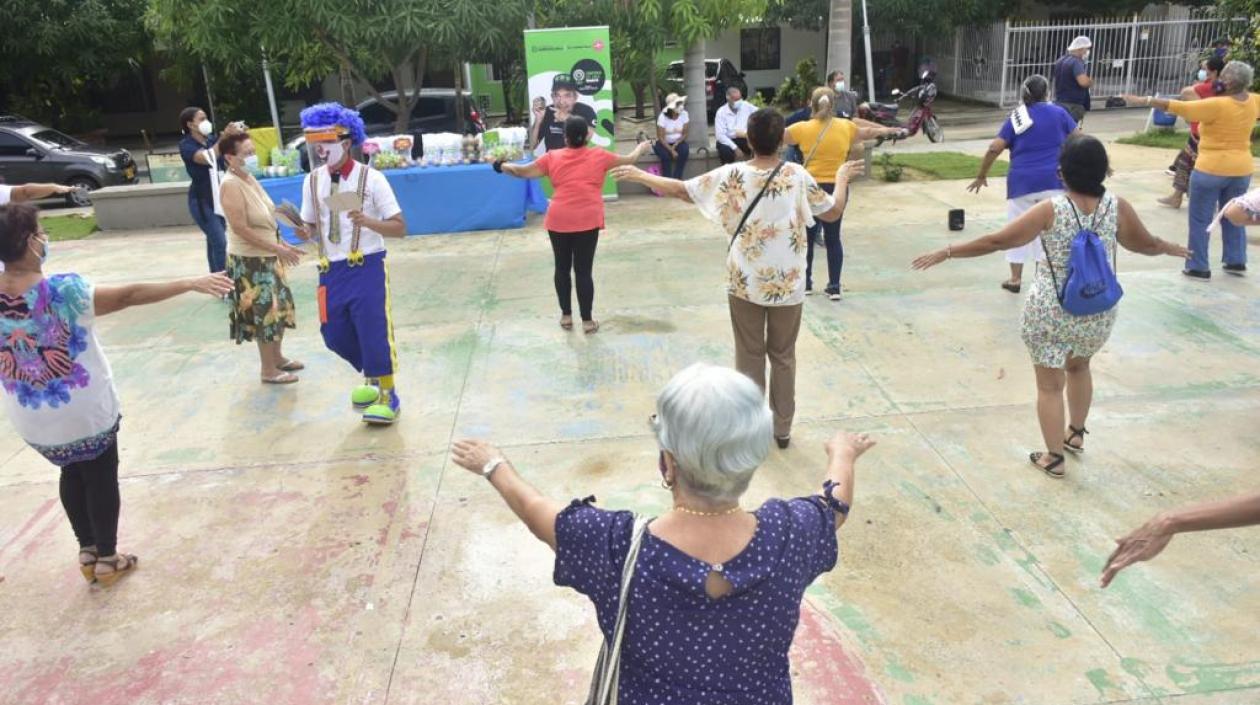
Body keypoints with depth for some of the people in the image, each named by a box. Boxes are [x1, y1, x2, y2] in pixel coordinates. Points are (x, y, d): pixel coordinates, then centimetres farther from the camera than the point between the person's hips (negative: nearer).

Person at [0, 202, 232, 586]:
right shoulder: (61, 292, -27)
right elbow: (129, 295, -30)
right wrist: (192, 284, -27)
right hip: (85, 411, -5)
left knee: (73, 474, 26)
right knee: (101, 478, 15)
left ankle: (87, 551, 37)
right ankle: (107, 559, 28)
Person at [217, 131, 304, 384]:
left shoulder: (250, 179, 7)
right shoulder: (231, 185, -21)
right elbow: (240, 228, -24)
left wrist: (283, 245, 11)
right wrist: (278, 248, -23)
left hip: (267, 256, 9)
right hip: (249, 259, -9)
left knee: (279, 306, 18)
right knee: (265, 312, -1)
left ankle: (278, 358, 34)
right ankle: (268, 370, 11)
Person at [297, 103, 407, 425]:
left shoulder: (370, 178, -9)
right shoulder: (312, 181, 4)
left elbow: (399, 228, -9)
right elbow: (313, 226, 12)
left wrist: (367, 221, -26)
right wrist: (306, 232, -11)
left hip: (366, 267, -5)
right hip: (331, 270, 5)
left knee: (374, 331, -2)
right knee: (334, 335, 11)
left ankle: (387, 396, 19)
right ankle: (372, 375, 38)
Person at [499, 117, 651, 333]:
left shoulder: (552, 157, 4)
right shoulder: (599, 156, 4)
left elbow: (523, 171, 12)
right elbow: (629, 159, 19)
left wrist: (503, 166, 31)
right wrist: (642, 147, 39)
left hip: (559, 220, 1)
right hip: (587, 221, -1)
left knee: (562, 268, 16)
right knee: (583, 271, 4)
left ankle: (566, 316, 24)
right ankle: (587, 320, 10)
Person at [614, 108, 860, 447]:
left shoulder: (732, 175, -10)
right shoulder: (797, 176, -9)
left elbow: (679, 189, -4)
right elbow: (833, 213, 1)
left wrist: (639, 175, 11)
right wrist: (842, 178, 19)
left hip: (745, 283, 0)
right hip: (788, 283, 0)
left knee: (749, 357, 12)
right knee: (783, 356, 14)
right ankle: (782, 428, 23)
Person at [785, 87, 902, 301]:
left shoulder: (803, 128, -6)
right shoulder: (846, 127, 2)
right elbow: (868, 133, 22)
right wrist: (887, 130, 43)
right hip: (836, 188, 2)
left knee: (807, 237, 11)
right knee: (833, 238, 9)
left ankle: (806, 282, 19)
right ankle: (834, 286, 11)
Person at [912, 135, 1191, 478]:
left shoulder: (1051, 210, -17)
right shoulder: (1117, 208, -8)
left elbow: (997, 241, -15)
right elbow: (1145, 244, 9)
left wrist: (947, 252, -7)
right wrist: (1171, 248, 31)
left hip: (1050, 312, -4)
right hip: (1098, 312, 4)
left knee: (1050, 385, 10)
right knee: (1079, 366, 31)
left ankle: (1054, 458, 20)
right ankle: (1076, 434, 46)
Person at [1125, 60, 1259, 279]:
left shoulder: (1216, 105, -20)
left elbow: (1178, 107, -23)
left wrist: (1144, 101, -21)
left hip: (1211, 169, -7)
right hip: (1241, 169, 7)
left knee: (1200, 220, 3)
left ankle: (1199, 267, 4)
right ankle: (1236, 261, 24)